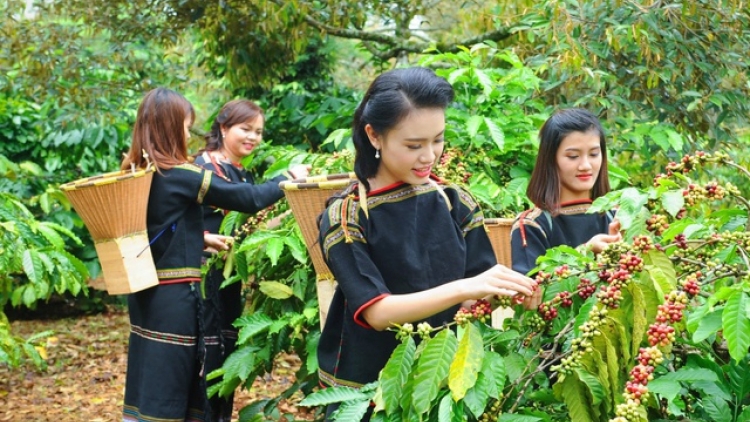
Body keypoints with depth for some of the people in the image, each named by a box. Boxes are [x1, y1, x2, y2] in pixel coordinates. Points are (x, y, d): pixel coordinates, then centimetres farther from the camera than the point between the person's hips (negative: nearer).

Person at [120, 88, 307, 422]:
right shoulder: (183, 177, -16)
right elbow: (248, 198, -10)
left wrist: (199, 240, 18)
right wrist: (287, 178, 4)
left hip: (145, 291, 8)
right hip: (174, 297, -8)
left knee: (149, 383, 15)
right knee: (166, 390, 0)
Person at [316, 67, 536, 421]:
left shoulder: (455, 203, -2)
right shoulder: (345, 216, -14)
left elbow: (479, 294, -2)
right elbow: (376, 311, -22)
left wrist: (504, 291, -24)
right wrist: (463, 289, -33)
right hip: (368, 388, -3)